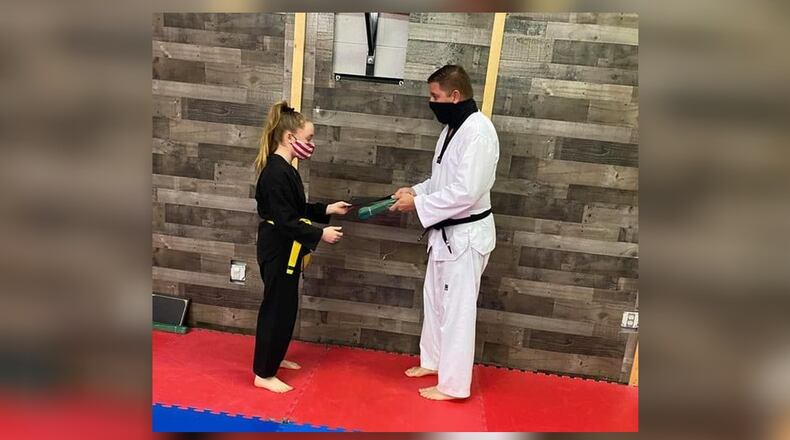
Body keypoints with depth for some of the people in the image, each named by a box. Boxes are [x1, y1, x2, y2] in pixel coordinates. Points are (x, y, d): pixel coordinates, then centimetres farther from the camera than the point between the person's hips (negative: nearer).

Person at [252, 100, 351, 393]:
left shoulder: (283, 168, 10)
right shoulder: (276, 173, -22)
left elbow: (297, 210, 16)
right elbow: (285, 220, -24)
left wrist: (327, 210, 11)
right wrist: (320, 234, -23)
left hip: (284, 250, 10)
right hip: (278, 250, -10)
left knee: (285, 306, 21)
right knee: (277, 308, 0)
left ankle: (273, 357, 39)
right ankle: (263, 374, 15)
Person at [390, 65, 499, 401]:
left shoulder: (478, 131, -22)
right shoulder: (453, 127, 10)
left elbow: (466, 192, -27)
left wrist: (418, 204, -19)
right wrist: (416, 190, 2)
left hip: (467, 234, -10)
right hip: (447, 232, 10)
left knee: (457, 309, 1)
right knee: (435, 299, 21)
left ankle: (453, 384, 18)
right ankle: (433, 361, 40)